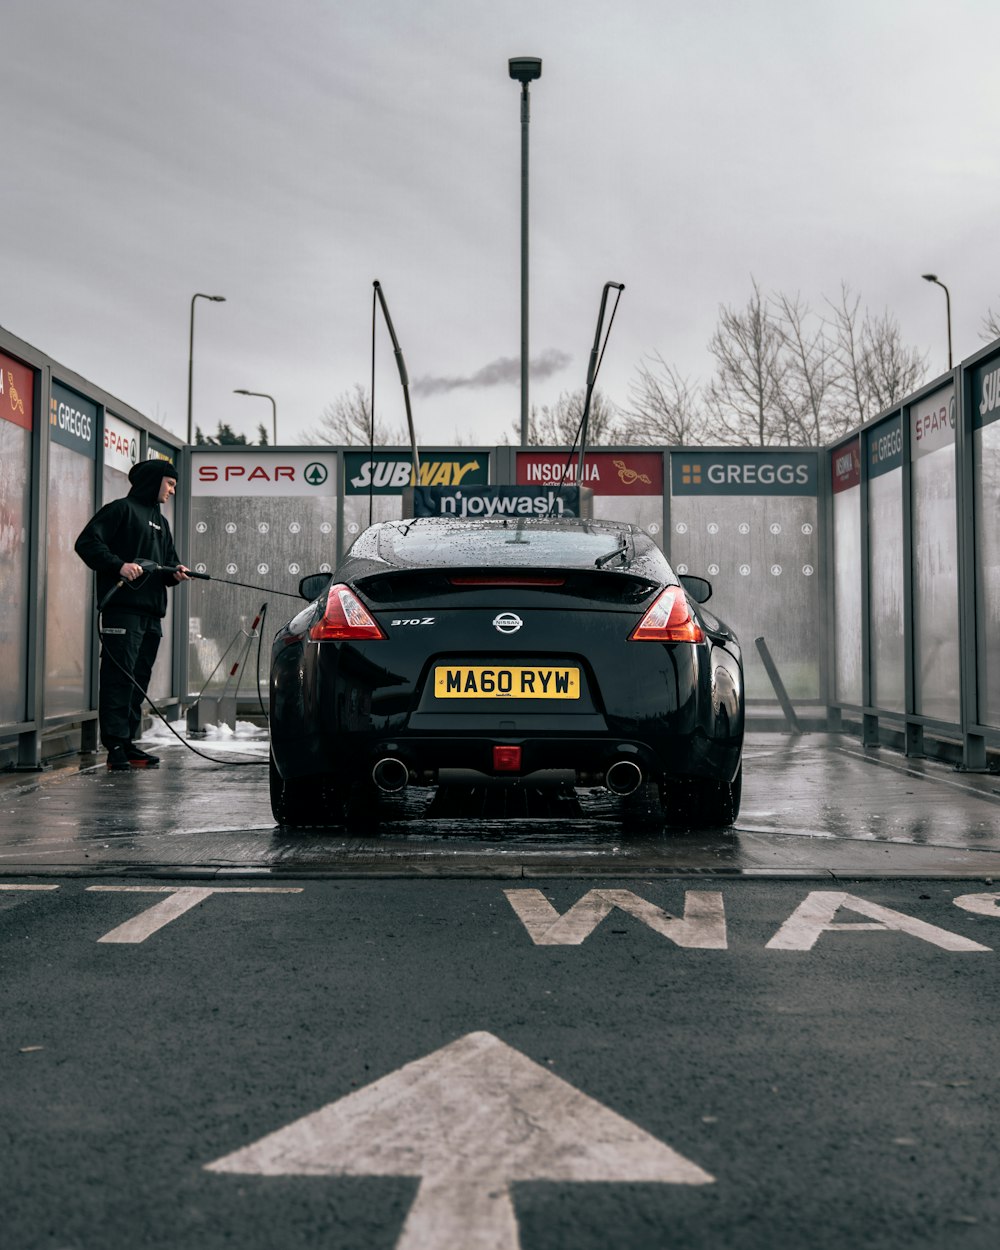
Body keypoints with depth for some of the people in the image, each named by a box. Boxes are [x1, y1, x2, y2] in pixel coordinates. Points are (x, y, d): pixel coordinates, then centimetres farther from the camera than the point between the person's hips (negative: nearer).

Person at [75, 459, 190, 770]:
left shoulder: (161, 521, 26)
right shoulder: (121, 509, 0)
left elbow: (168, 560, 29)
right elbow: (87, 542, -9)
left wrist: (175, 572, 6)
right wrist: (119, 565, -20)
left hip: (152, 610, 9)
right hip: (123, 607, -9)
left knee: (139, 679, 9)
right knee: (119, 675, -12)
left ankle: (128, 743, 13)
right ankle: (115, 747, -13)